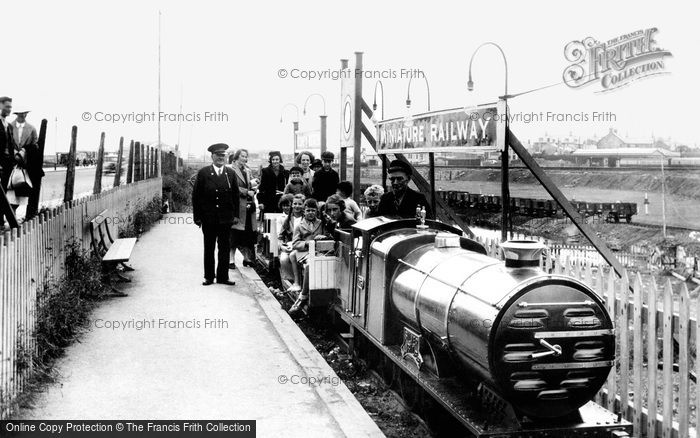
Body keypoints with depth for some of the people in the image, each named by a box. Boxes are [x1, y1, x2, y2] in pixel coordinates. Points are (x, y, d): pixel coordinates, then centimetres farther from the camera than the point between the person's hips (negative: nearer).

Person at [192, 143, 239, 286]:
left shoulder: (231, 174, 6)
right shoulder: (203, 173, -2)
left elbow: (235, 195, 8)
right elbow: (196, 196, -2)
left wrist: (235, 215, 3)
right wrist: (197, 216, -5)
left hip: (226, 218, 2)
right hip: (208, 218, -2)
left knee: (224, 248, 6)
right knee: (209, 248, 8)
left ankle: (223, 276, 14)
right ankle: (209, 277, 15)